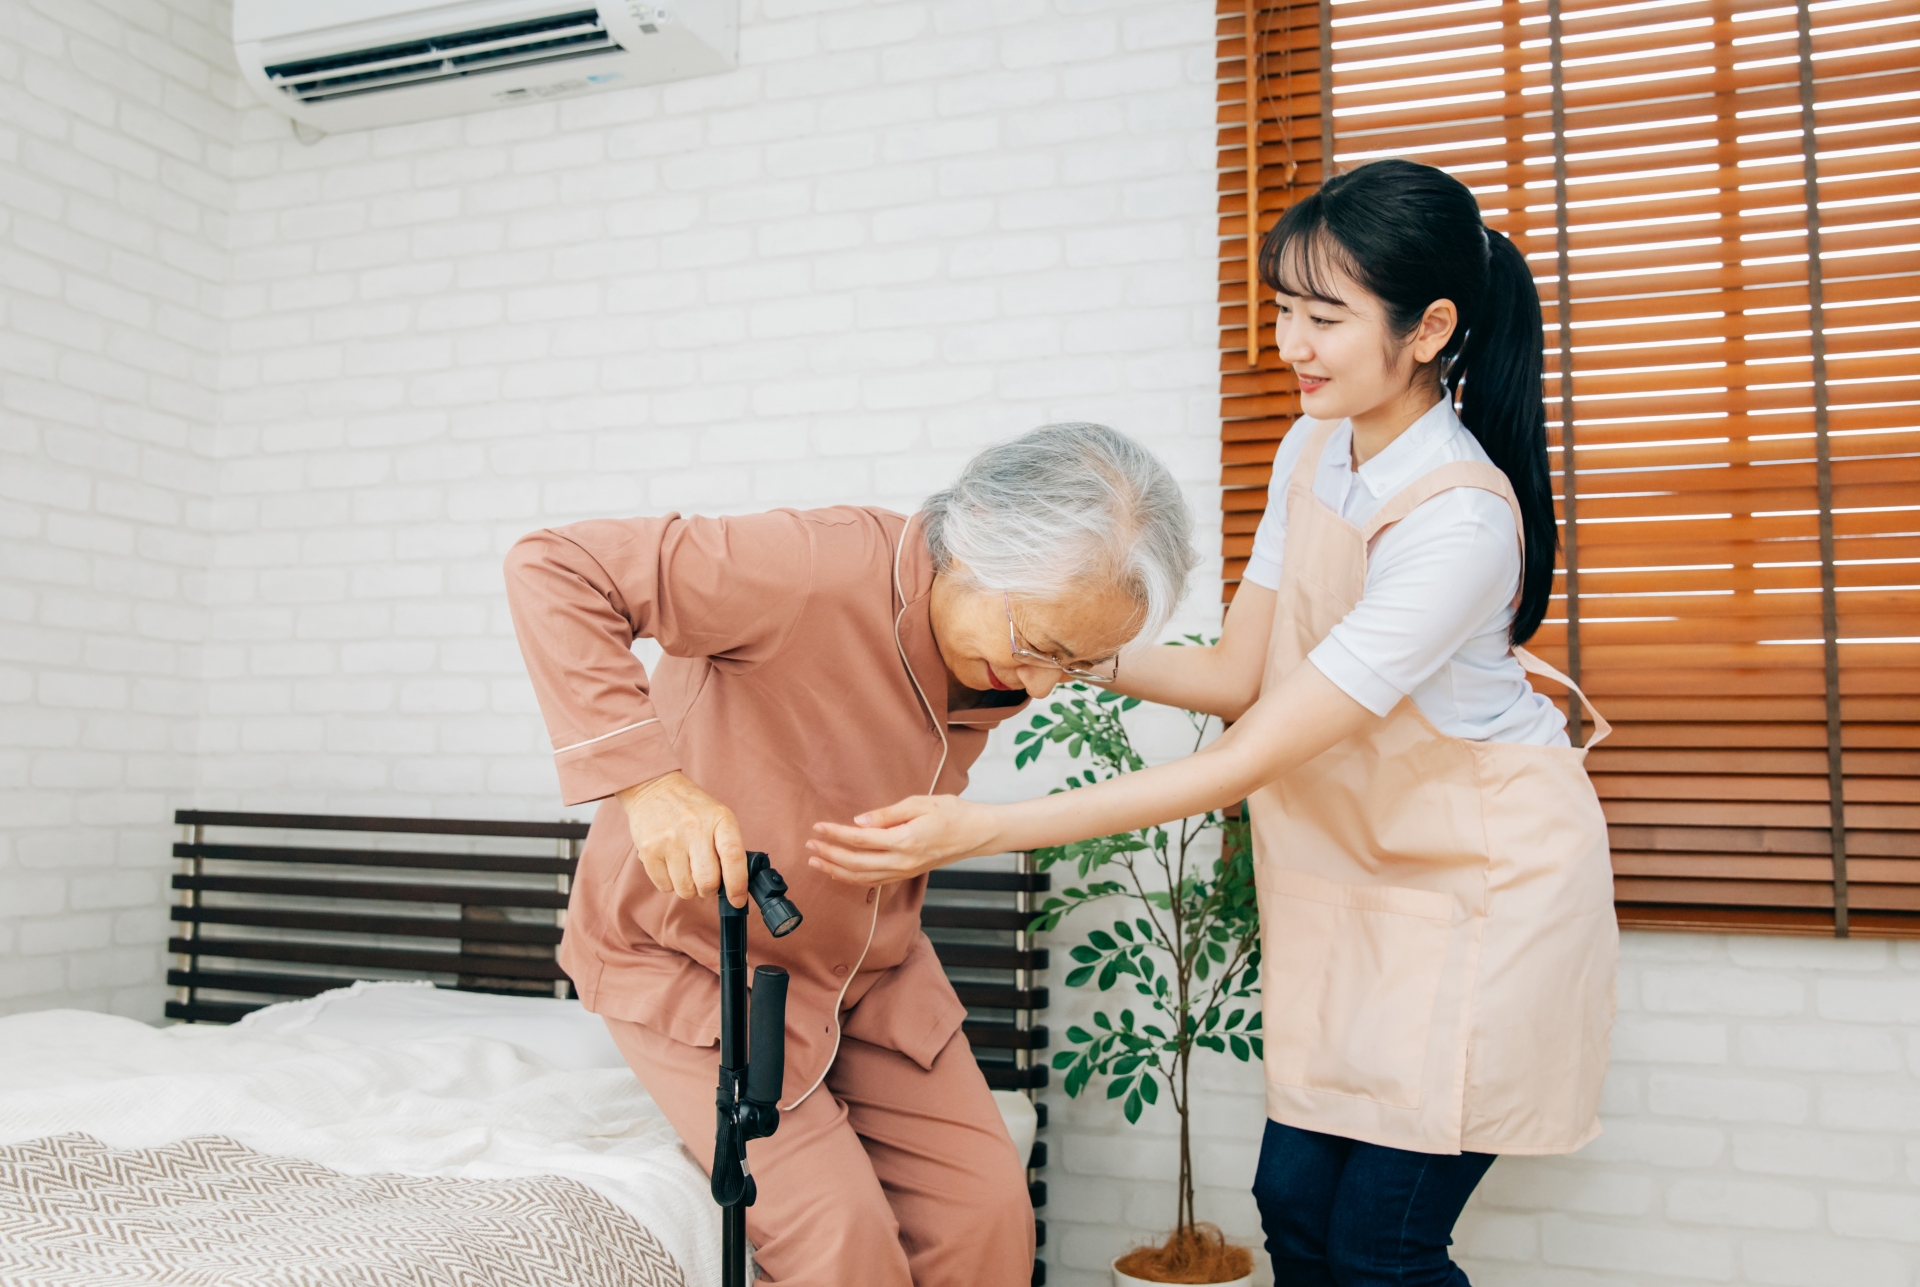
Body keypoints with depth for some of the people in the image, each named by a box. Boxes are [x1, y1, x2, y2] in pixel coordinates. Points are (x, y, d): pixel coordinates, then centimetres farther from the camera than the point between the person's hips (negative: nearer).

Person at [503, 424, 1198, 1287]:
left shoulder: (1008, 668, -7)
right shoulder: (819, 570, -32)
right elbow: (555, 570, -34)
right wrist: (646, 779, -42)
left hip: (865, 960, 6)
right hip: (686, 953, -6)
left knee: (985, 1208, -2)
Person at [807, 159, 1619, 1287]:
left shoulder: (1462, 521, -28)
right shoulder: (1314, 451, -1)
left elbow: (1248, 762, -30)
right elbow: (1238, 678, 3)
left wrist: (980, 830, -32)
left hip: (1486, 876, -6)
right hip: (1357, 871, 7)